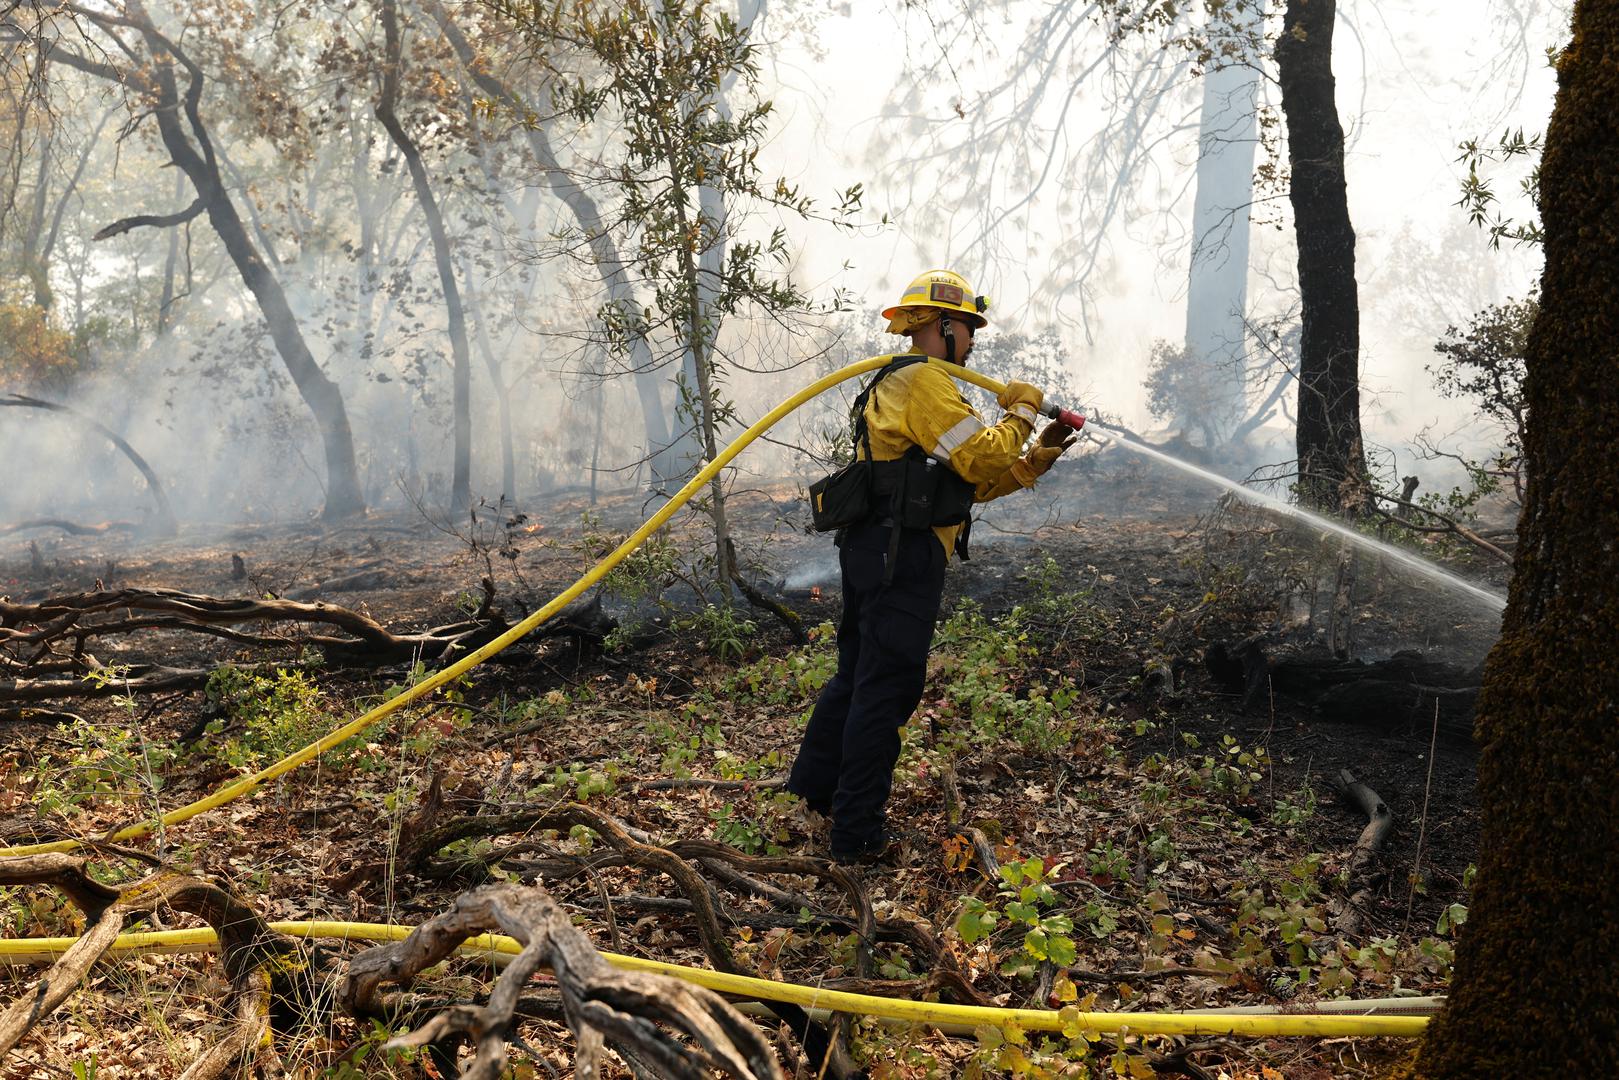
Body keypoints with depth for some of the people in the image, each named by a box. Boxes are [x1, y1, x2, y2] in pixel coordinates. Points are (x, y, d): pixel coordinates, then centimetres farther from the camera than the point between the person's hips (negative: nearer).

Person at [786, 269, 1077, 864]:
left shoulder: (898, 384, 24)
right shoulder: (924, 380, -11)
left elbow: (975, 482, 21)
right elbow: (980, 457, -20)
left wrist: (1037, 458, 14)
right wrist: (1021, 412, -4)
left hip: (873, 549, 11)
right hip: (903, 554, -11)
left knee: (856, 674, 20)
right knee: (885, 688, -5)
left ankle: (814, 786, 32)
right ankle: (857, 833, 0)